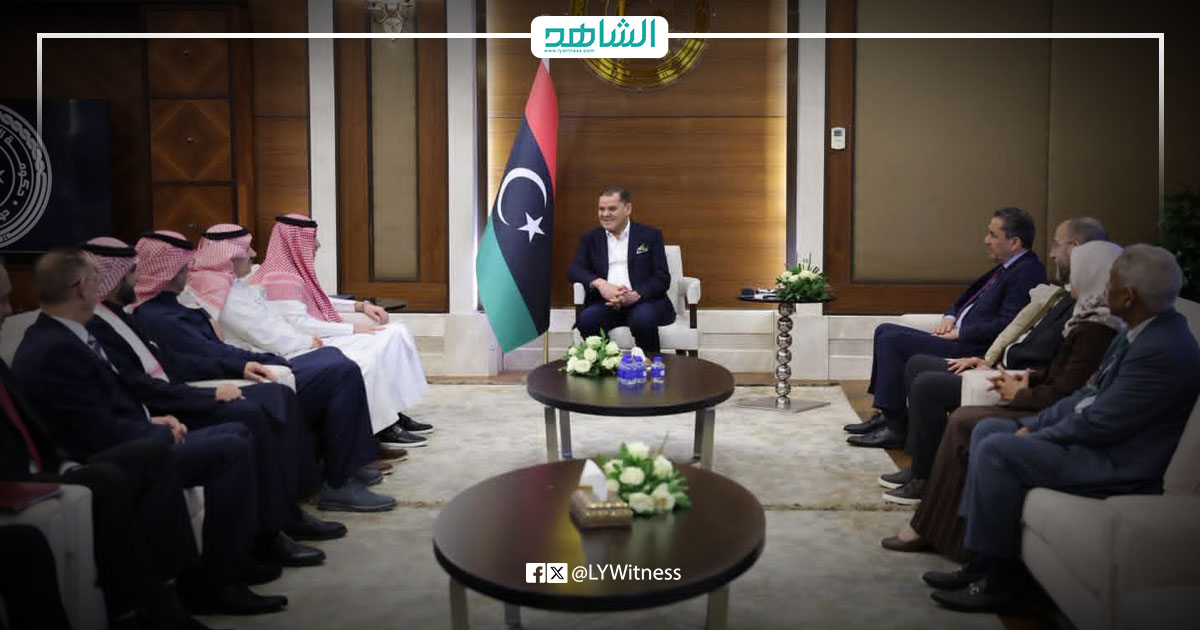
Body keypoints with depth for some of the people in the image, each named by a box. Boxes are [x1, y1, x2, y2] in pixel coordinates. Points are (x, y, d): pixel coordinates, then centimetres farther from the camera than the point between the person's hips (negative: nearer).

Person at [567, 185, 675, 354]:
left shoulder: (650, 235, 10)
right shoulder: (590, 239, 17)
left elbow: (662, 278, 2)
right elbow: (574, 270, 4)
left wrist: (636, 295, -19)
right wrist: (599, 283, -18)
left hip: (643, 301, -1)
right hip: (606, 303, 2)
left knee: (643, 319, -34)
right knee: (586, 319, -30)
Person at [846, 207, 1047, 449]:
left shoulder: (1027, 271, -13)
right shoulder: (1005, 267, 18)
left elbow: (1005, 324, -22)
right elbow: (965, 299, 26)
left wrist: (959, 333, -15)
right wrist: (950, 317, 6)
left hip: (974, 349, -11)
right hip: (958, 337, 11)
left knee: (892, 340, -17)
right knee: (885, 331, 7)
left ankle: (896, 428, -11)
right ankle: (886, 414, 8)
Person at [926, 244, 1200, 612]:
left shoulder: (1163, 352, -25)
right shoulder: (1141, 332, 7)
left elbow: (1099, 424, -24)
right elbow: (1090, 395, 11)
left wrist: (1035, 436, -10)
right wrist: (1033, 425, 2)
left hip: (1119, 464, -11)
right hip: (1099, 435, 11)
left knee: (997, 450, -20)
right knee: (987, 430, 6)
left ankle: (995, 581, -7)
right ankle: (981, 564, 6)